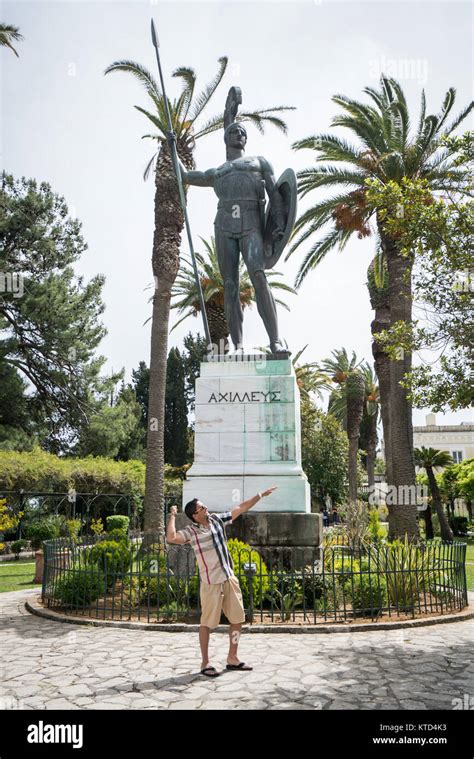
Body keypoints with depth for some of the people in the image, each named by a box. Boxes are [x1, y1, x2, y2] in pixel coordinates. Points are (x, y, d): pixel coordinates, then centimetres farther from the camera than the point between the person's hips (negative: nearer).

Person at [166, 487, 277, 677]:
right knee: (207, 623, 3)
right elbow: (171, 537, -32)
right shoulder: (191, 532, -14)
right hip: (211, 583, -6)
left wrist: (261, 495, 10)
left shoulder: (217, 519, 3)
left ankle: (232, 658, 24)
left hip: (230, 579, 6)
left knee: (237, 619, 10)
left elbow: (241, 508, 8)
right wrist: (172, 516, -21)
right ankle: (205, 663, 17)